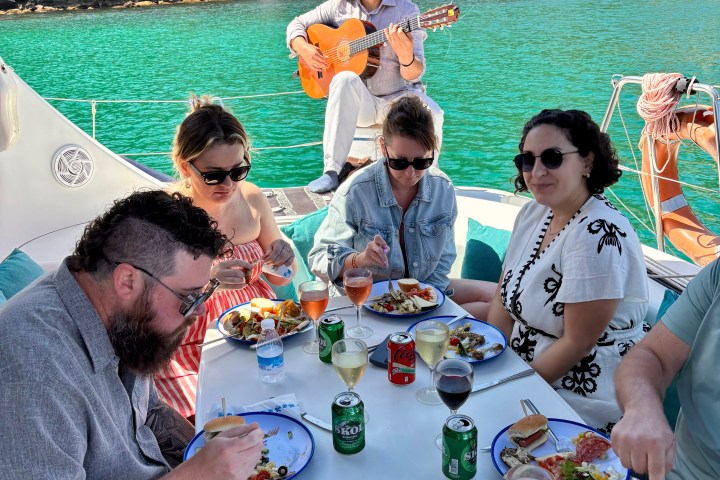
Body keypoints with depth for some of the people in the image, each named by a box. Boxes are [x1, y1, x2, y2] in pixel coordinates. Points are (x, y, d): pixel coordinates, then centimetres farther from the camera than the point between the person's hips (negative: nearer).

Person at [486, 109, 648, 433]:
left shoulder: (598, 235, -24)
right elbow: (504, 301, 6)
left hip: (581, 398, -7)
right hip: (524, 371, 7)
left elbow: (577, 343, -21)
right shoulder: (533, 213, 2)